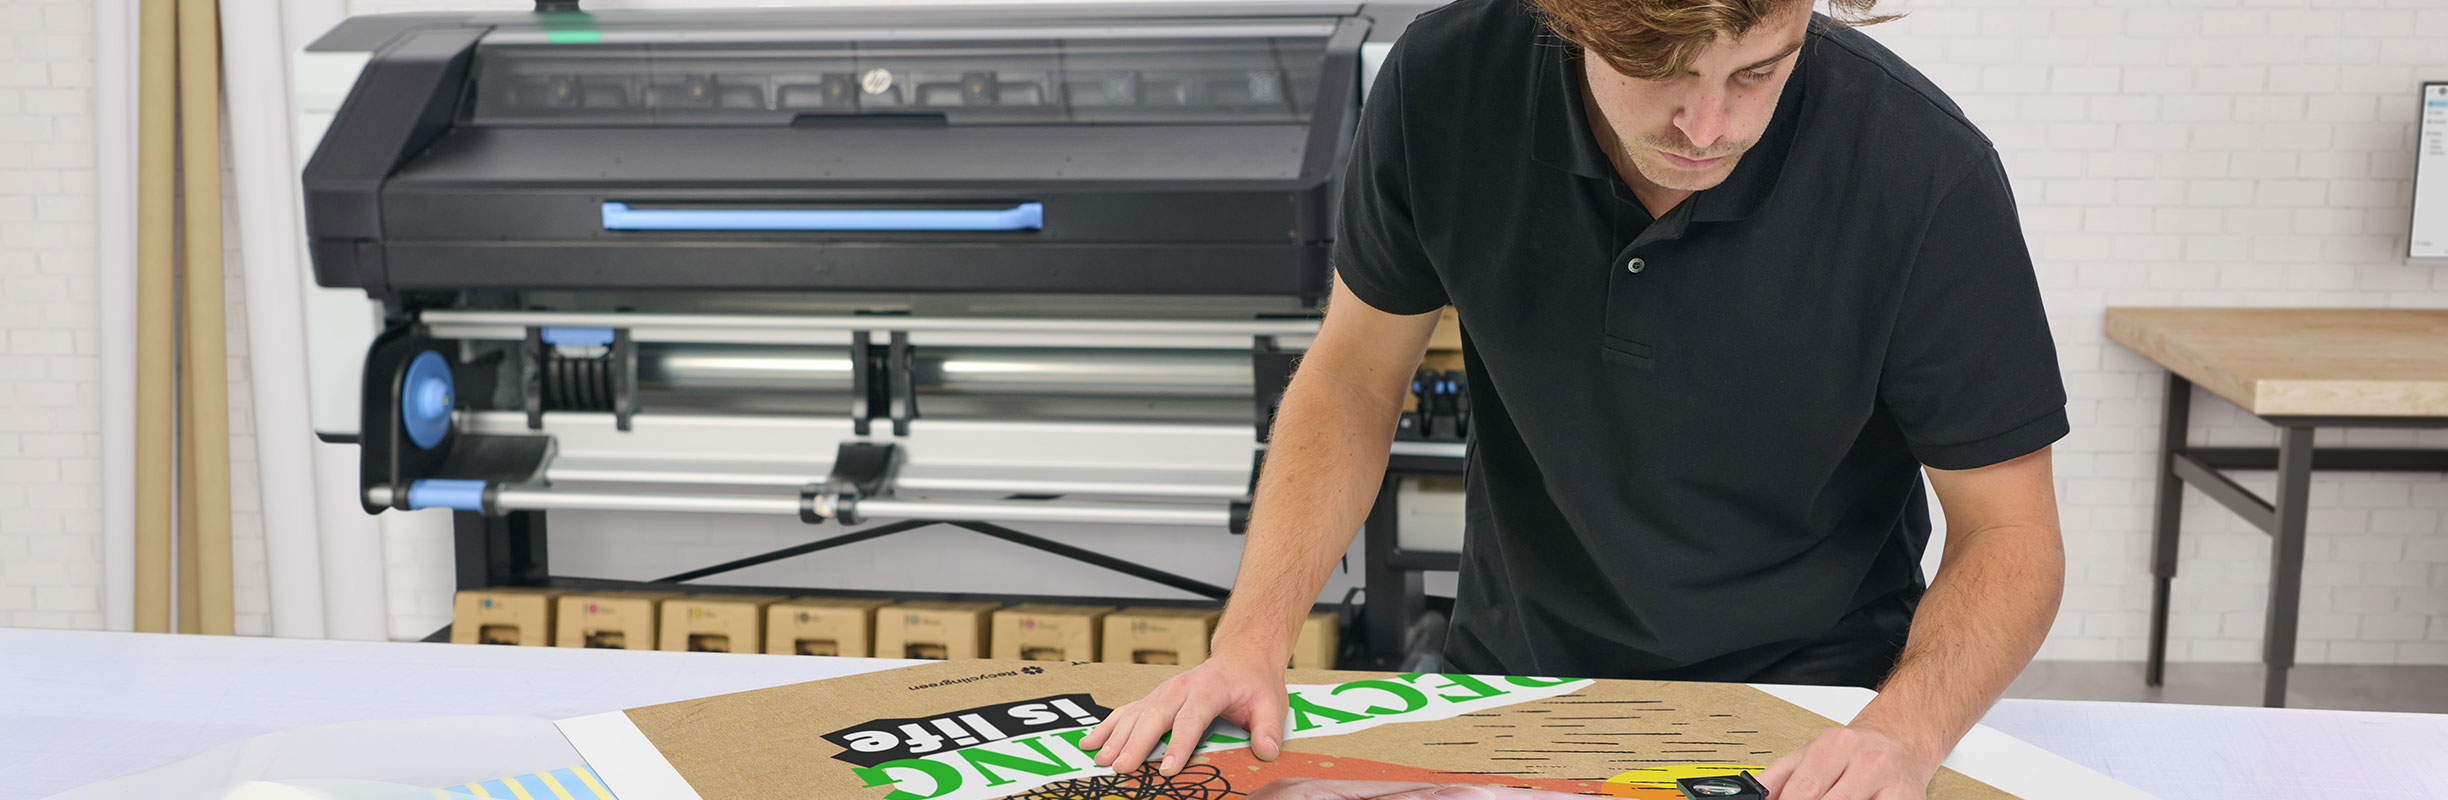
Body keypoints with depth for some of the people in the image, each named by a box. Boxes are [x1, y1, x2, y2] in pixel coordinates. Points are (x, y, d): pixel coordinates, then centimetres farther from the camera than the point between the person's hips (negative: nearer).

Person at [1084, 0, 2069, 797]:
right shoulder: (1446, 81, -16)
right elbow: (1353, 379, -1)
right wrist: (1250, 637, -13)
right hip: (1511, 673, 3)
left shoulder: (1924, 173, -21)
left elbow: (2009, 534, -12)